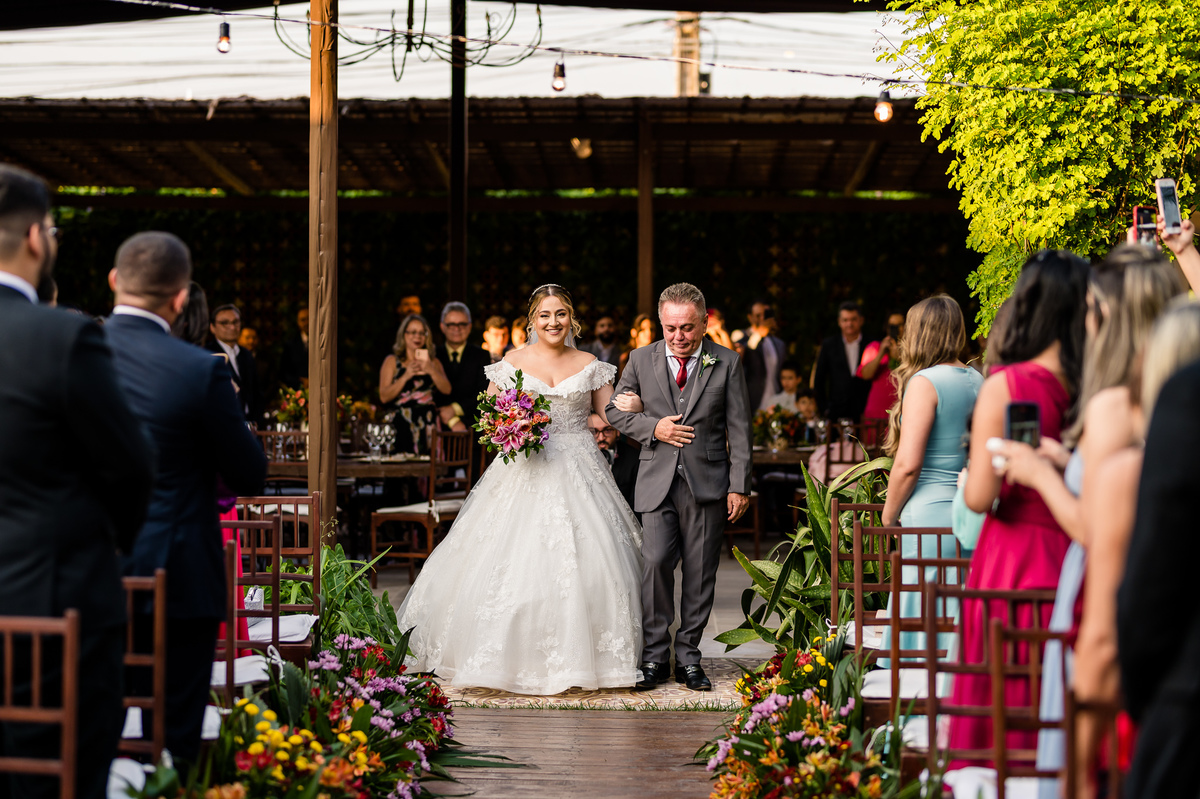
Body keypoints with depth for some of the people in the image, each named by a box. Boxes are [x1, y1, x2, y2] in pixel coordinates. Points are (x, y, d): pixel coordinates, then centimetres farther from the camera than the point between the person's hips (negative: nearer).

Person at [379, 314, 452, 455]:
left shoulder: (433, 362, 16)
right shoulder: (392, 361, 8)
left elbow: (447, 390, 2)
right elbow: (384, 397, -2)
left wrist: (431, 370, -10)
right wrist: (406, 376, -11)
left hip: (428, 426, 2)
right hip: (401, 426, -2)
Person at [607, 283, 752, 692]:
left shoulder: (727, 363, 3)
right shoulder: (641, 359, 6)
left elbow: (739, 429, 3)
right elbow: (615, 411, 13)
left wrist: (739, 486, -3)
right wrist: (652, 427, -6)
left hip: (707, 483, 0)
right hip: (657, 482, 0)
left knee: (700, 573, 3)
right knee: (655, 563, -10)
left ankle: (688, 658, 15)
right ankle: (654, 656, 2)